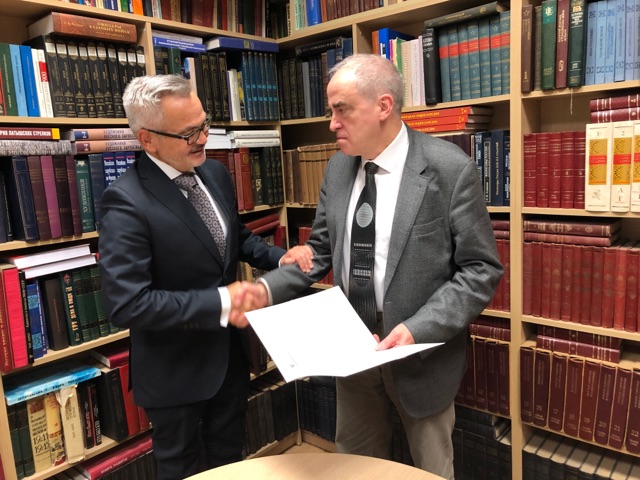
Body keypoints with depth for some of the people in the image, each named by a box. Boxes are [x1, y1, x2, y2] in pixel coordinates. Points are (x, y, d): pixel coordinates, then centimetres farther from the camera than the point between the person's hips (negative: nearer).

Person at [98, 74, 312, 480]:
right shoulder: (127, 201, -25)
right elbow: (128, 304, -29)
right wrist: (219, 302, -27)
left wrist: (279, 257, -7)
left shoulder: (215, 174, -2)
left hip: (230, 351, 6)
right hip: (176, 368, -6)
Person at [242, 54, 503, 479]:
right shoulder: (338, 167, 0)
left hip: (421, 352, -4)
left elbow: (481, 270, -15)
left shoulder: (451, 169, -17)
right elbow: (322, 250, 6)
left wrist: (418, 329, -24)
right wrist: (268, 288, -9)